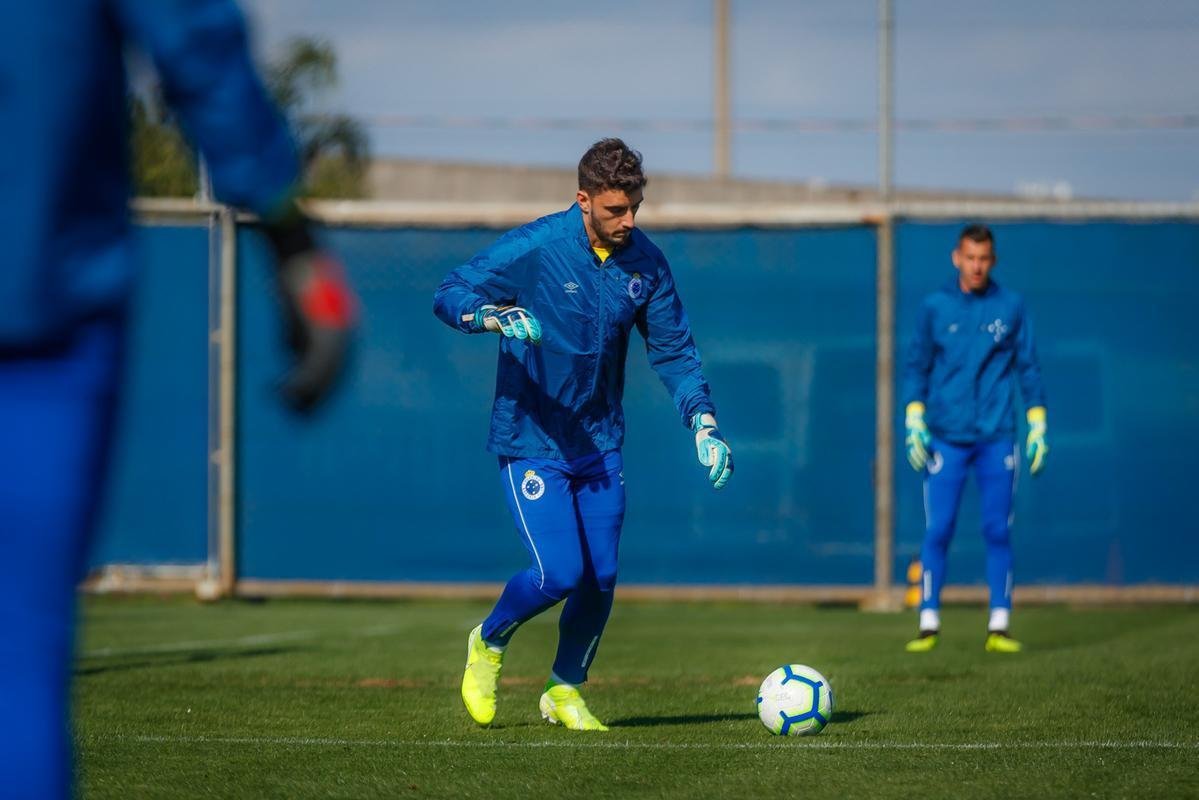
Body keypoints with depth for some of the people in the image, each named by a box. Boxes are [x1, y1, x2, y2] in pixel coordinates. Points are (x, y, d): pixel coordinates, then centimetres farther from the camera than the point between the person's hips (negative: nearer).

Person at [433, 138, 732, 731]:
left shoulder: (645, 262, 0)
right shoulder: (534, 248, -15)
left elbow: (673, 350, 8)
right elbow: (449, 294, -15)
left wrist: (704, 425, -4)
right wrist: (495, 316, -37)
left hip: (601, 443, 5)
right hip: (530, 440, -5)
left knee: (601, 578, 1)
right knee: (559, 573, -15)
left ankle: (565, 691, 25)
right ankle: (489, 644, 16)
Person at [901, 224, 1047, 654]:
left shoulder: (1011, 307, 5)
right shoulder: (934, 307, 4)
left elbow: (1028, 368, 9)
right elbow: (916, 367, 9)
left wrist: (1037, 425, 4)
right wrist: (914, 420, -1)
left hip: (996, 437, 0)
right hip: (945, 437, 0)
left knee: (998, 532, -1)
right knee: (937, 532, -5)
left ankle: (999, 627, 4)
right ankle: (928, 626, 0)